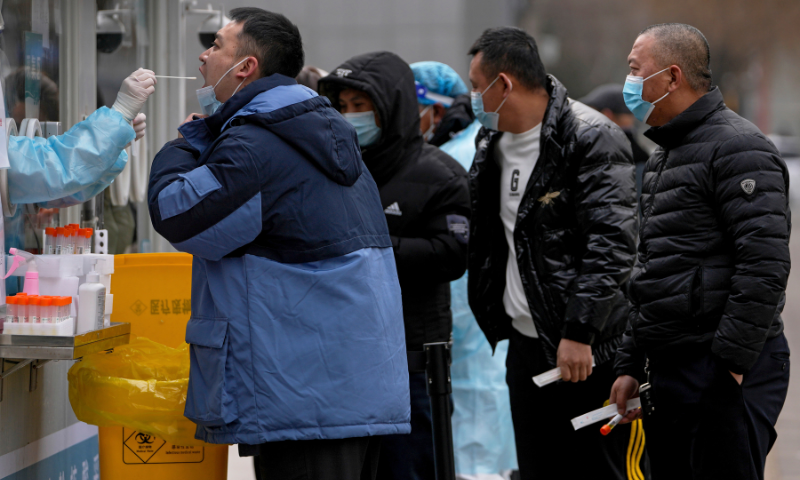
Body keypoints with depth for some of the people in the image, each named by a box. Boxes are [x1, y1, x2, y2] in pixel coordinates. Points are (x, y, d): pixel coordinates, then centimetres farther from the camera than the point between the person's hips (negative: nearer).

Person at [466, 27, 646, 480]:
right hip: (526, 346, 8)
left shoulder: (592, 139, -14)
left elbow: (611, 244, -20)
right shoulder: (493, 143, 13)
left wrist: (579, 331, -24)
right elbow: (482, 237, 24)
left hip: (590, 348, -8)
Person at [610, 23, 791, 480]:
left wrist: (731, 362, -22)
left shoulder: (738, 148, -11)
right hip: (669, 371, 10)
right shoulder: (664, 157, 20)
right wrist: (631, 365, 20)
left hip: (730, 372, -10)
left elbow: (765, 266, -20)